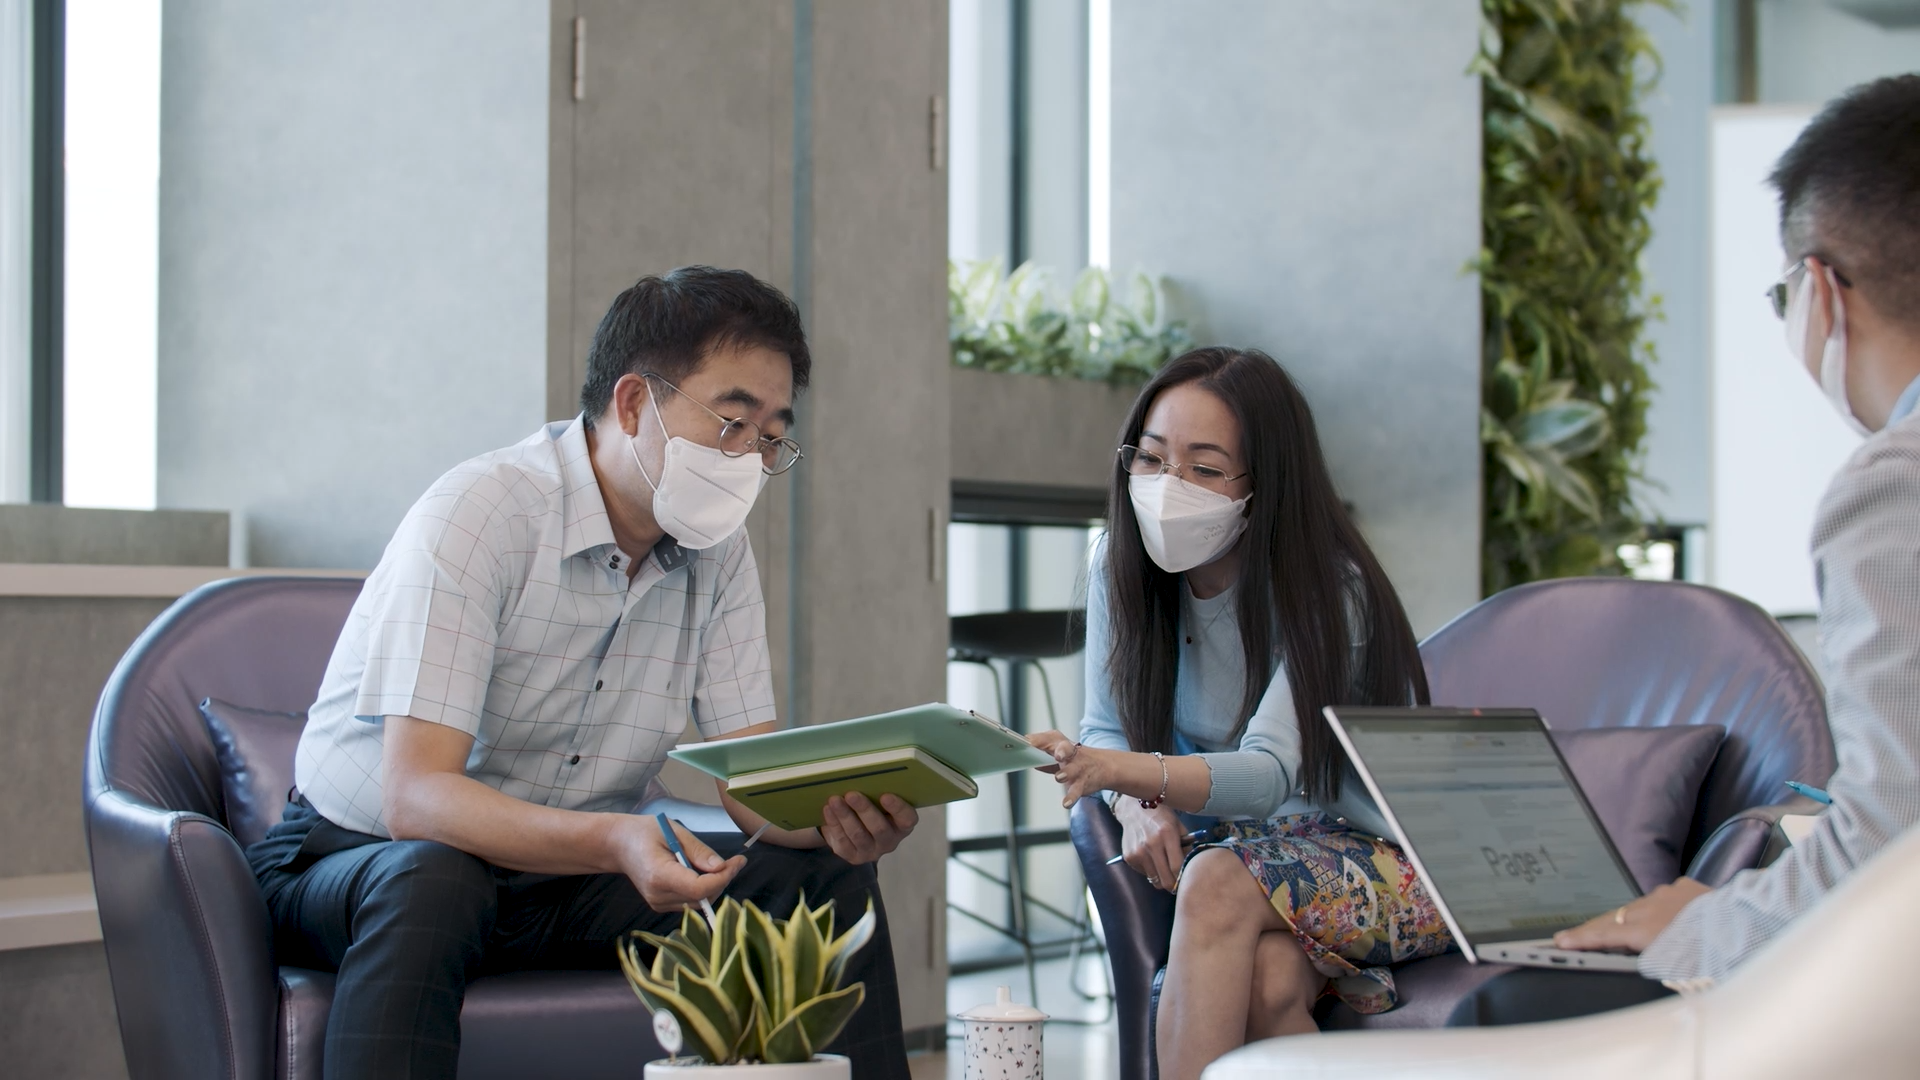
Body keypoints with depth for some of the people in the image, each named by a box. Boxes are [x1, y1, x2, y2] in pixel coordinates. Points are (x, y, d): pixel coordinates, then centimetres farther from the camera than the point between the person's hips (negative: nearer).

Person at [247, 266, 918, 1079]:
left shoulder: (717, 552, 0)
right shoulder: (479, 515, -22)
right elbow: (412, 796, -30)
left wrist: (841, 817, -28)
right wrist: (615, 842, -47)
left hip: (570, 878, 6)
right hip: (359, 857, -6)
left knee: (828, 878, -13)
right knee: (430, 884, -40)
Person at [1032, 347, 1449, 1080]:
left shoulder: (1327, 590, -19)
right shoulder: (1121, 568, -2)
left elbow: (1272, 773, -30)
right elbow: (1106, 727, 4)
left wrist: (1121, 770, -49)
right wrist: (1140, 803, -21)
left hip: (1375, 857, -4)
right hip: (1235, 847, 4)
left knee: (1217, 882, -36)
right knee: (1267, 980, -33)